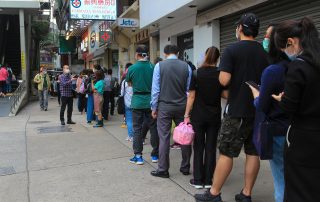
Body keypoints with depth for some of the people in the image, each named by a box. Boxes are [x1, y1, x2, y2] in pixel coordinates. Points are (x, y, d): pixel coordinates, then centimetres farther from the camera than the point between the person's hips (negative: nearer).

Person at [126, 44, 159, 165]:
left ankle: (138, 156, 9)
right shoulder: (153, 67, -4)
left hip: (137, 102, -1)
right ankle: (155, 154, 18)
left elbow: (129, 83, 9)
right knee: (153, 127, 11)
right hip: (151, 101, 1)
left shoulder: (132, 68, -6)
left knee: (137, 129, 7)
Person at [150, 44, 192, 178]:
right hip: (182, 106, 2)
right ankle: (185, 168, 21)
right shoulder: (186, 66, 1)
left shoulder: (159, 65, -4)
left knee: (164, 138, 3)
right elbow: (189, 89, 2)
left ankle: (163, 170, 10)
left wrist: (154, 108, 3)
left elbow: (155, 89, -5)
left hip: (164, 106, -2)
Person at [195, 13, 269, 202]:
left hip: (237, 110, -5)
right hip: (258, 110, 5)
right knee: (253, 153, 9)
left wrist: (223, 71, 4)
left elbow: (224, 80, -16)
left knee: (226, 153, 1)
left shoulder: (232, 50, -9)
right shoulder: (265, 52, 7)